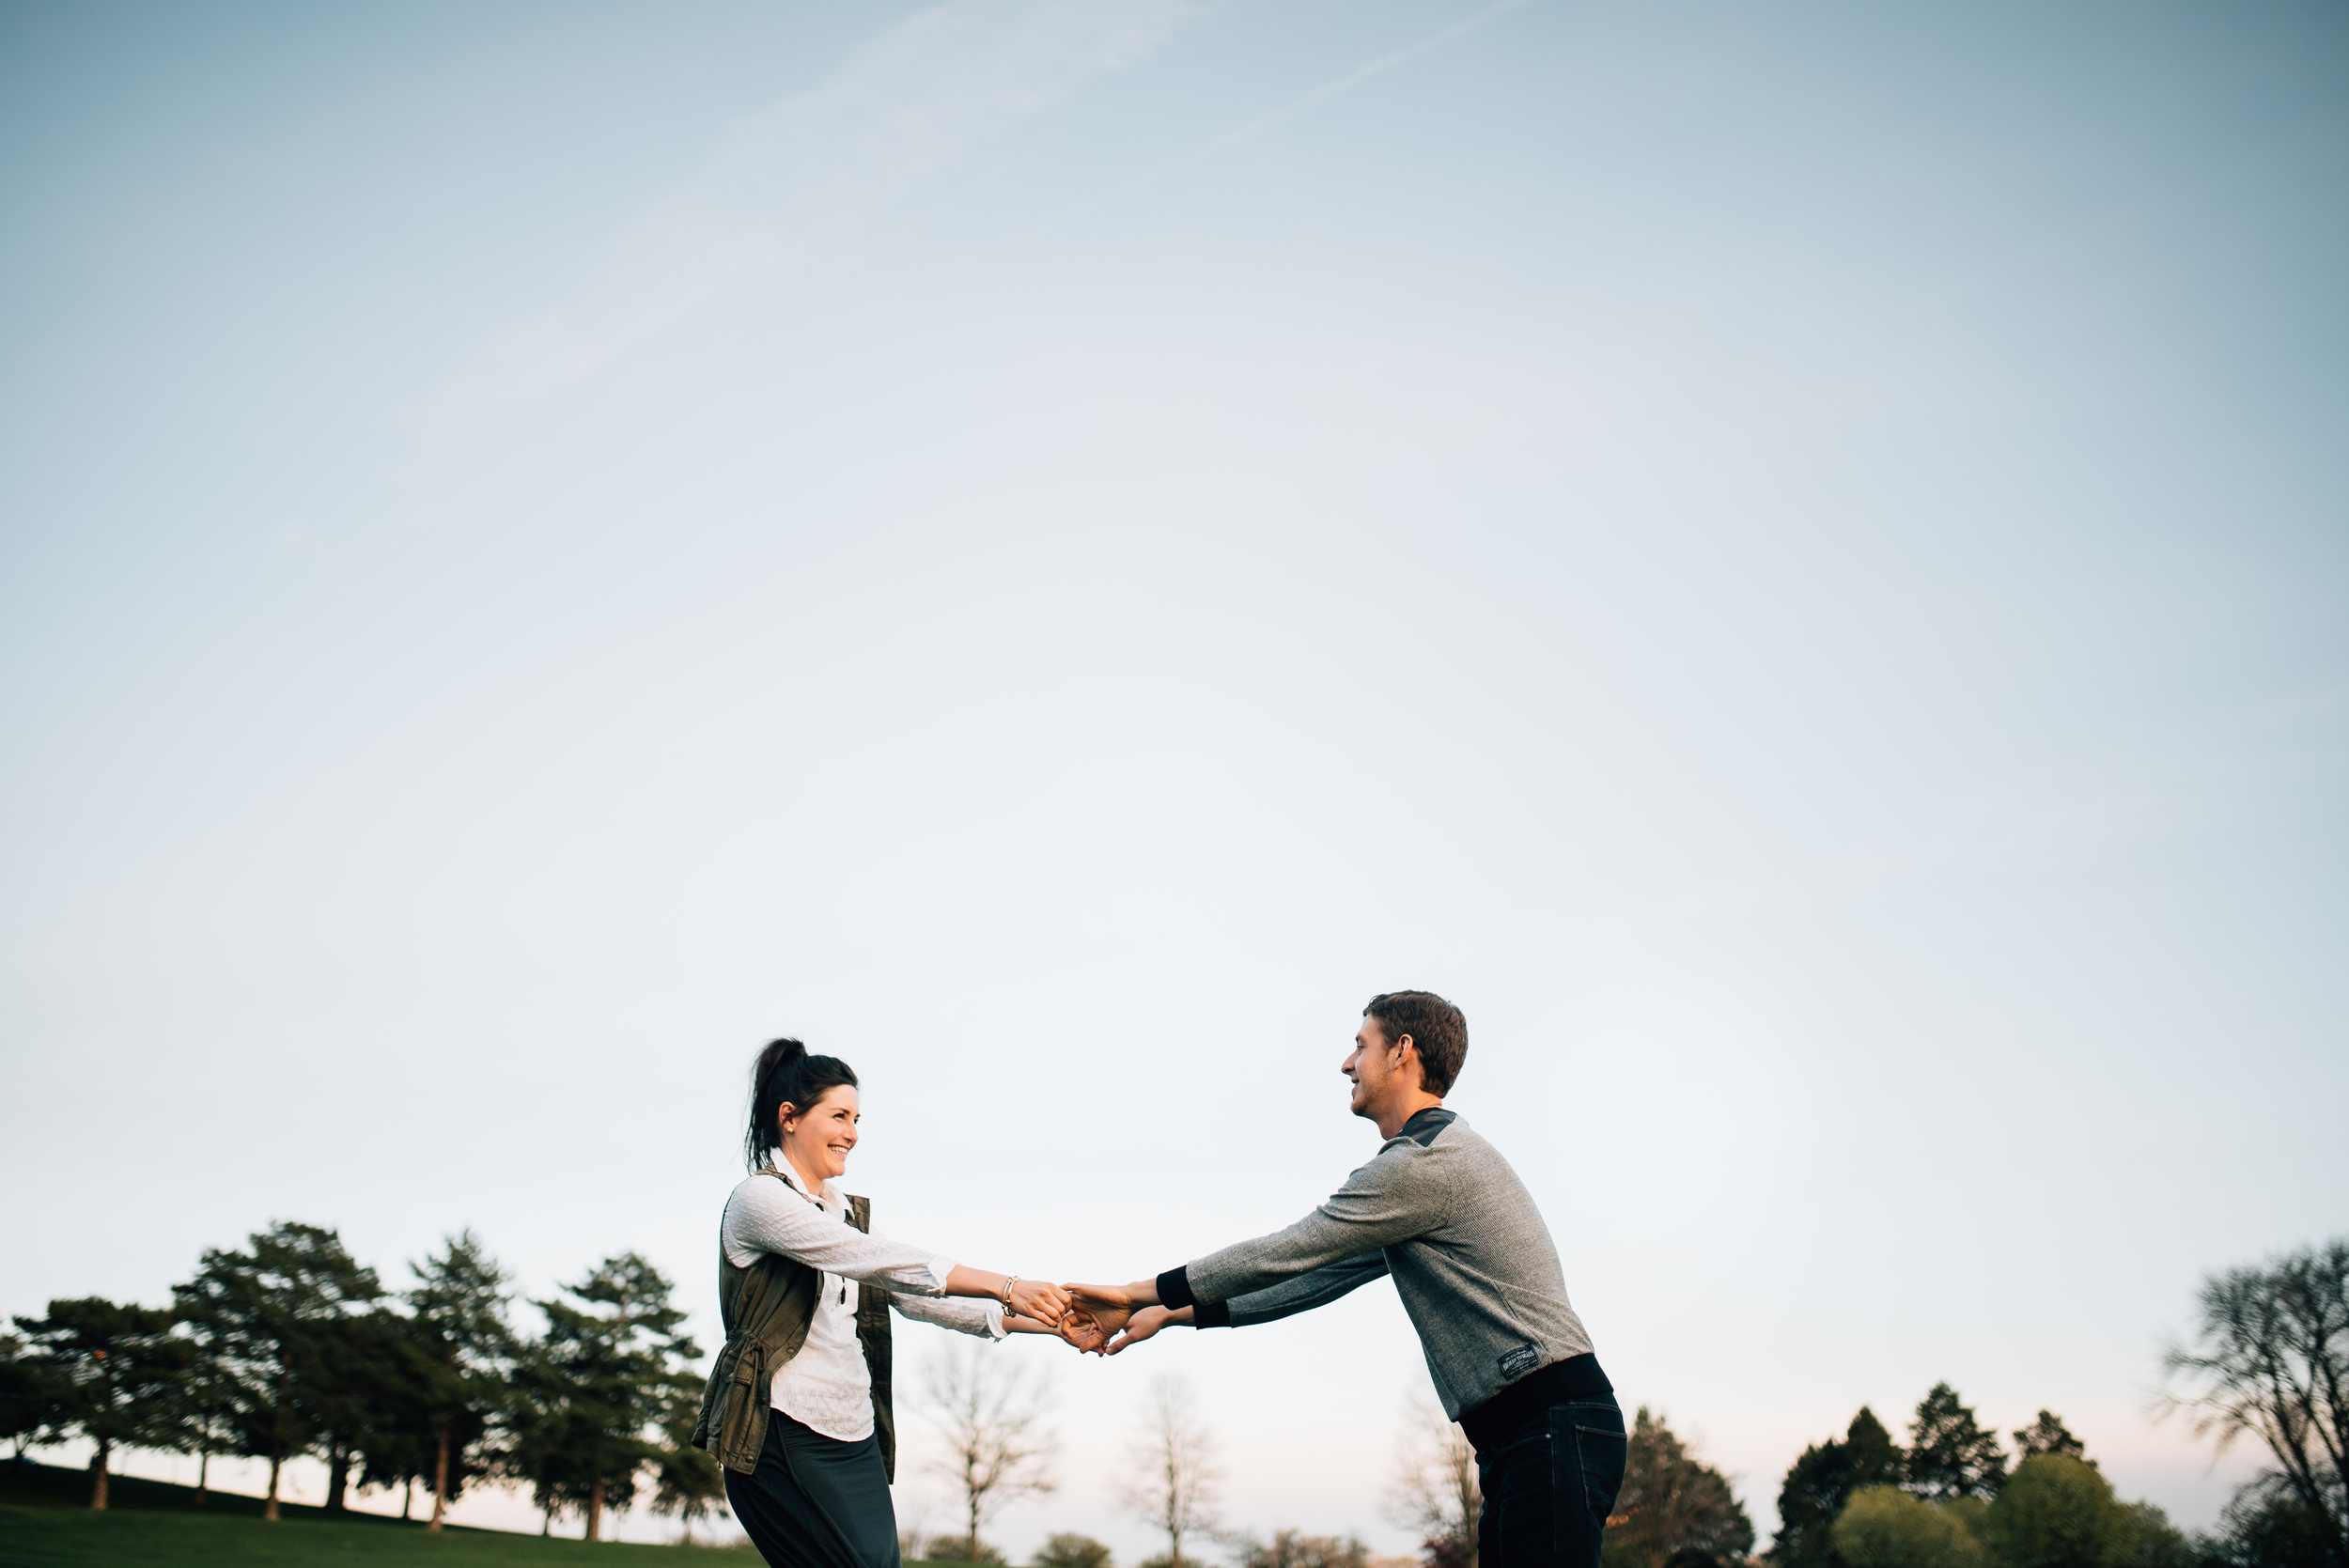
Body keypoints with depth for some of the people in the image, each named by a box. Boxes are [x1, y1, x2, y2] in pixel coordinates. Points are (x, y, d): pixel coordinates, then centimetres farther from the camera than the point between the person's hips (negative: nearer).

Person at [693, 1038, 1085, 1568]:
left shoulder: (847, 1211, 20)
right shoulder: (760, 1198, -6)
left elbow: (912, 1295, 10)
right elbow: (879, 1261, -17)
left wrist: (1038, 1319, -3)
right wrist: (1004, 1286, -24)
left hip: (857, 1440, 7)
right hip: (783, 1438, -7)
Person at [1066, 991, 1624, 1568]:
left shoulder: (1423, 1162, -12)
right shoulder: (1437, 1158, 23)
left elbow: (1281, 1256, -10)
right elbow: (1318, 1277, 23)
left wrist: (1136, 1293, 0)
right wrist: (1171, 1312, 20)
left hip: (1556, 1427, -10)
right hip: (1516, 1440, 10)